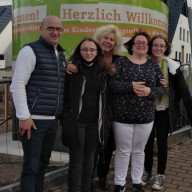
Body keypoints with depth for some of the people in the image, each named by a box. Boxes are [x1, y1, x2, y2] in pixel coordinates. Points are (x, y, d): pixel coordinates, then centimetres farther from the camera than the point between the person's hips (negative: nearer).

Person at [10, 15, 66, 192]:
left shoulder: (61, 54, 14)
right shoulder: (30, 50, -8)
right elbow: (17, 85, -13)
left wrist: (60, 114, 16)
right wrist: (24, 117, -17)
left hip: (52, 120, 7)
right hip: (34, 119, -7)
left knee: (43, 163, 16)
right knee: (31, 166, -1)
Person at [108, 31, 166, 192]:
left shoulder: (154, 66, 8)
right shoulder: (121, 61, -2)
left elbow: (162, 87, 4)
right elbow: (111, 84, -11)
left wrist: (150, 91, -16)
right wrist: (131, 86, -23)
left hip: (146, 117, 3)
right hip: (123, 115, -3)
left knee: (139, 151, 15)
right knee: (123, 151, 7)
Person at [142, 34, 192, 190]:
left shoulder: (173, 66, -7)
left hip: (164, 110, -1)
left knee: (162, 143, 7)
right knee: (148, 142, 10)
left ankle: (161, 175, 22)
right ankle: (147, 172, 28)